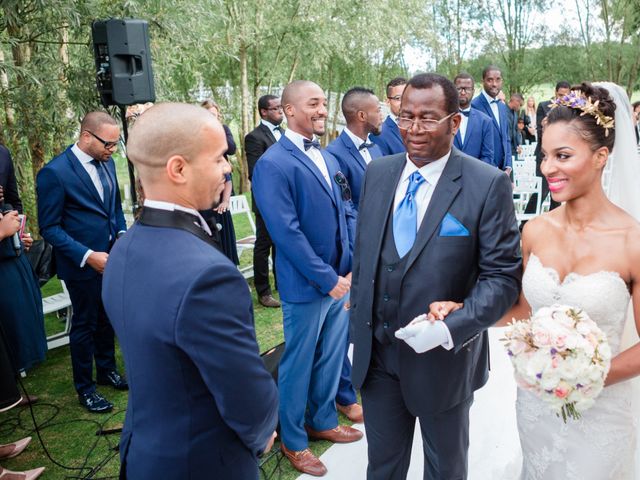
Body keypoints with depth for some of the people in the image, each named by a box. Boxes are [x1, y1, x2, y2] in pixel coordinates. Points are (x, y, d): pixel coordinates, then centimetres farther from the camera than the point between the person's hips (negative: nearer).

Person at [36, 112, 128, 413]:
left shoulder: (106, 163, 2)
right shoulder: (54, 172, -18)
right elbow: (49, 228, -15)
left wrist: (122, 234, -1)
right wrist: (87, 256, -22)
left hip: (112, 257, 6)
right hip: (83, 263, -6)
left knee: (107, 319, 20)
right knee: (84, 324, 9)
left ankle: (107, 371, 40)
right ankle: (84, 388, 28)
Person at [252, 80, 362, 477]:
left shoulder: (329, 159, 10)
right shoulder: (273, 164, -15)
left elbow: (347, 215, 11)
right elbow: (287, 233, -20)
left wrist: (354, 267, -1)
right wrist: (327, 279, -18)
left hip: (341, 280, 7)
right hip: (306, 287, -7)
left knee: (331, 359, 20)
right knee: (298, 365, 10)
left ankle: (322, 421, 42)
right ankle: (292, 439, 31)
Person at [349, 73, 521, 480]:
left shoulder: (488, 185, -15)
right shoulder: (378, 173, 1)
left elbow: (503, 276, -14)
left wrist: (449, 329, -26)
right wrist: (359, 322, 9)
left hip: (444, 356, -3)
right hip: (375, 353, 4)